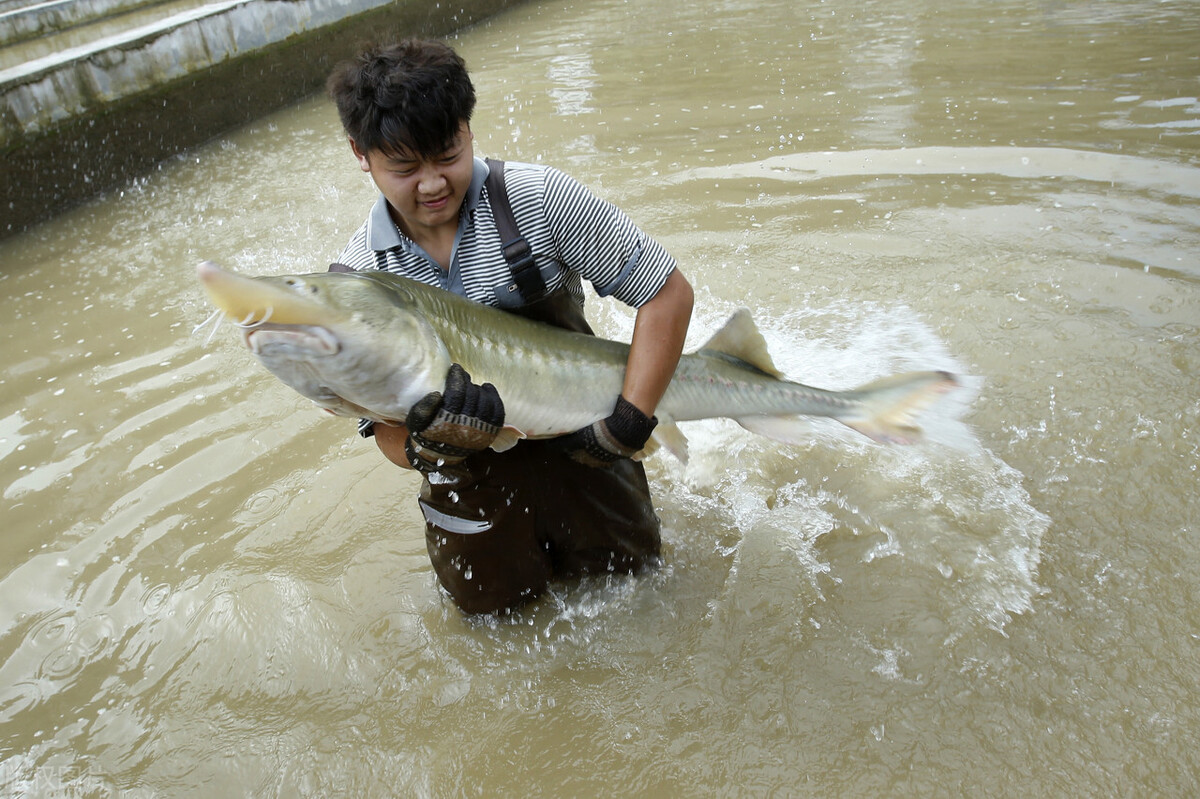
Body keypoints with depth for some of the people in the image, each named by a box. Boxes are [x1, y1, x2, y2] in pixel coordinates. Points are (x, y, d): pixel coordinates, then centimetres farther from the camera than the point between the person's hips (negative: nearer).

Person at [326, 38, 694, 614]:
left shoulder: (539, 200, -23)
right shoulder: (358, 279, -16)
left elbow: (669, 293, -20)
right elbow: (389, 434, -11)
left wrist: (626, 427, -26)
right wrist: (430, 447, -36)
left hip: (576, 450, -1)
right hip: (474, 473, 1)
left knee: (631, 567, 17)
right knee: (492, 601, 18)